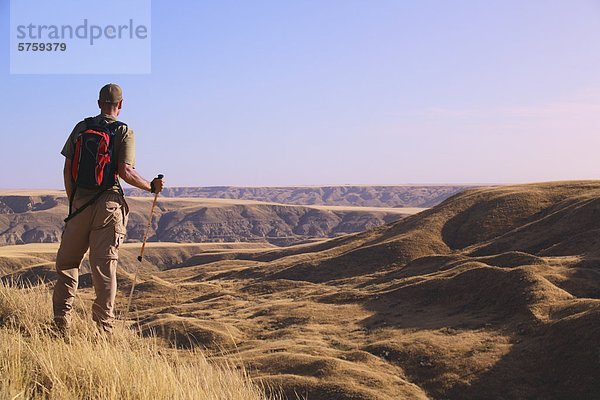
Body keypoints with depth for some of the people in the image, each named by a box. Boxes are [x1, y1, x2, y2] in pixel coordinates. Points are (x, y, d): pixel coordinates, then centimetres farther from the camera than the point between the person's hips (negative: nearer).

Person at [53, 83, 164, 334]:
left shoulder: (81, 128, 8)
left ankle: (61, 323, 11)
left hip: (80, 201, 3)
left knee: (67, 262, 13)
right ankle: (103, 328, 2)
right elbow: (125, 172, -13)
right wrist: (151, 187, 2)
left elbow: (67, 168, 6)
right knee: (104, 267, 0)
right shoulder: (124, 131, -2)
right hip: (108, 203, -2)